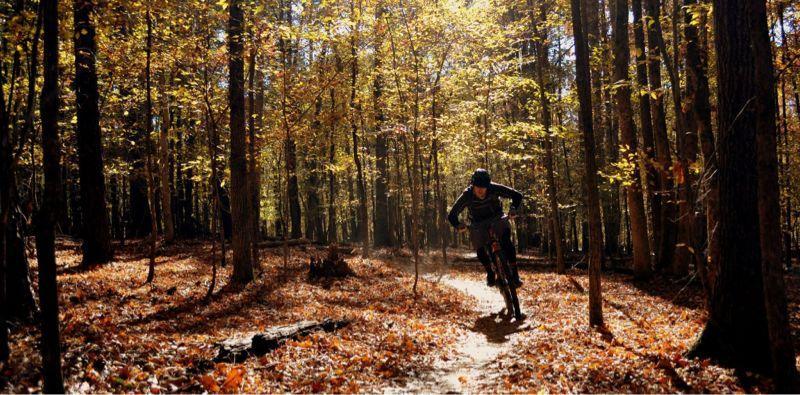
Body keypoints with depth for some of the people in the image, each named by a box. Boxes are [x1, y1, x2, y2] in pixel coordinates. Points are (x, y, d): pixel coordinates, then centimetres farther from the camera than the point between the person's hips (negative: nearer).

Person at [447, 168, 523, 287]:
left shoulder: (494, 189, -27)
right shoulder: (467, 195, -26)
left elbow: (517, 195, -23)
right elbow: (452, 215, -23)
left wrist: (513, 209, -42)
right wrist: (458, 225, -43)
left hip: (496, 217, -1)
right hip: (478, 223, 1)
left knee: (506, 240, -26)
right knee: (480, 249, -14)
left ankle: (514, 273, -21)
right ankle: (490, 274, 12)